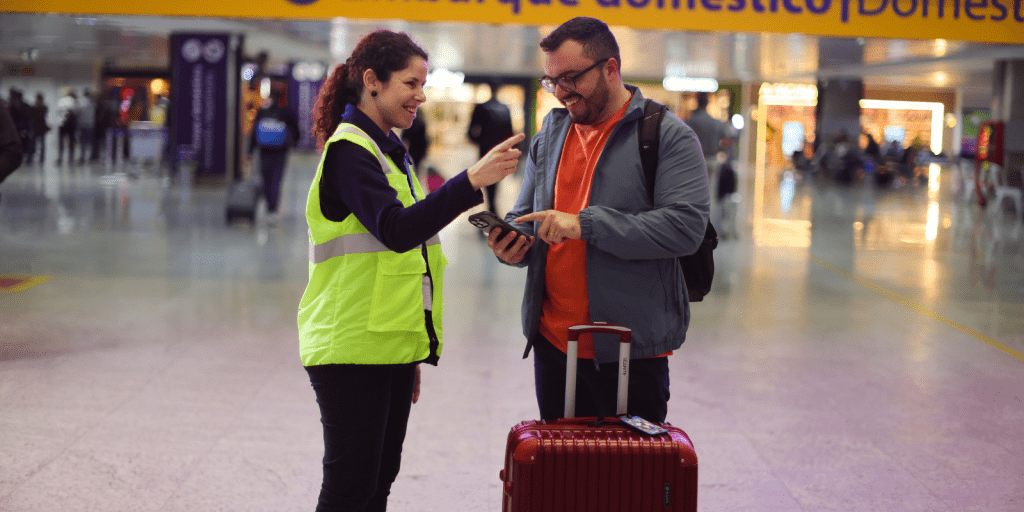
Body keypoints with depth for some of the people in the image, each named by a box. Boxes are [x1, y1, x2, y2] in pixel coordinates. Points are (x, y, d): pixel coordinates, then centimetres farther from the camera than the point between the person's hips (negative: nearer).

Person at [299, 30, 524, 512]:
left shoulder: (391, 151, 17)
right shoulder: (348, 151, -12)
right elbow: (395, 229, -27)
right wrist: (472, 181, -34)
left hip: (391, 345, 9)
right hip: (351, 348, -9)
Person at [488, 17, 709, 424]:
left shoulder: (669, 137, -7)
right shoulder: (548, 137, 13)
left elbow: (685, 226, -19)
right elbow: (524, 216, 22)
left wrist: (585, 224, -23)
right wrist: (513, 246, -3)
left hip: (629, 350, -5)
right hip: (553, 343, 6)